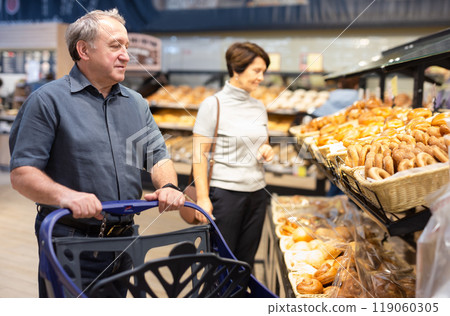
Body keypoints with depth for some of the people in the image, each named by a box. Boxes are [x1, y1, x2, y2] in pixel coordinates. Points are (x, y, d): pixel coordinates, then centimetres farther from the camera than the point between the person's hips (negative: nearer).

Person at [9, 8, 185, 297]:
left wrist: (169, 186, -10)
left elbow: (158, 156, 11)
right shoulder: (49, 100, -7)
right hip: (70, 244, -5)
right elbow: (21, 173, -12)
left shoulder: (136, 103, 12)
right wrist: (65, 195, -30)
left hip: (124, 241, 6)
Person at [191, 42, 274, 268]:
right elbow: (199, 154, -10)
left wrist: (266, 150, -1)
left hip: (257, 192, 6)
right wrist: (202, 197, -14)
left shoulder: (259, 107, 10)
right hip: (225, 192, -6)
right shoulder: (213, 105, -8)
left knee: (246, 260, 12)